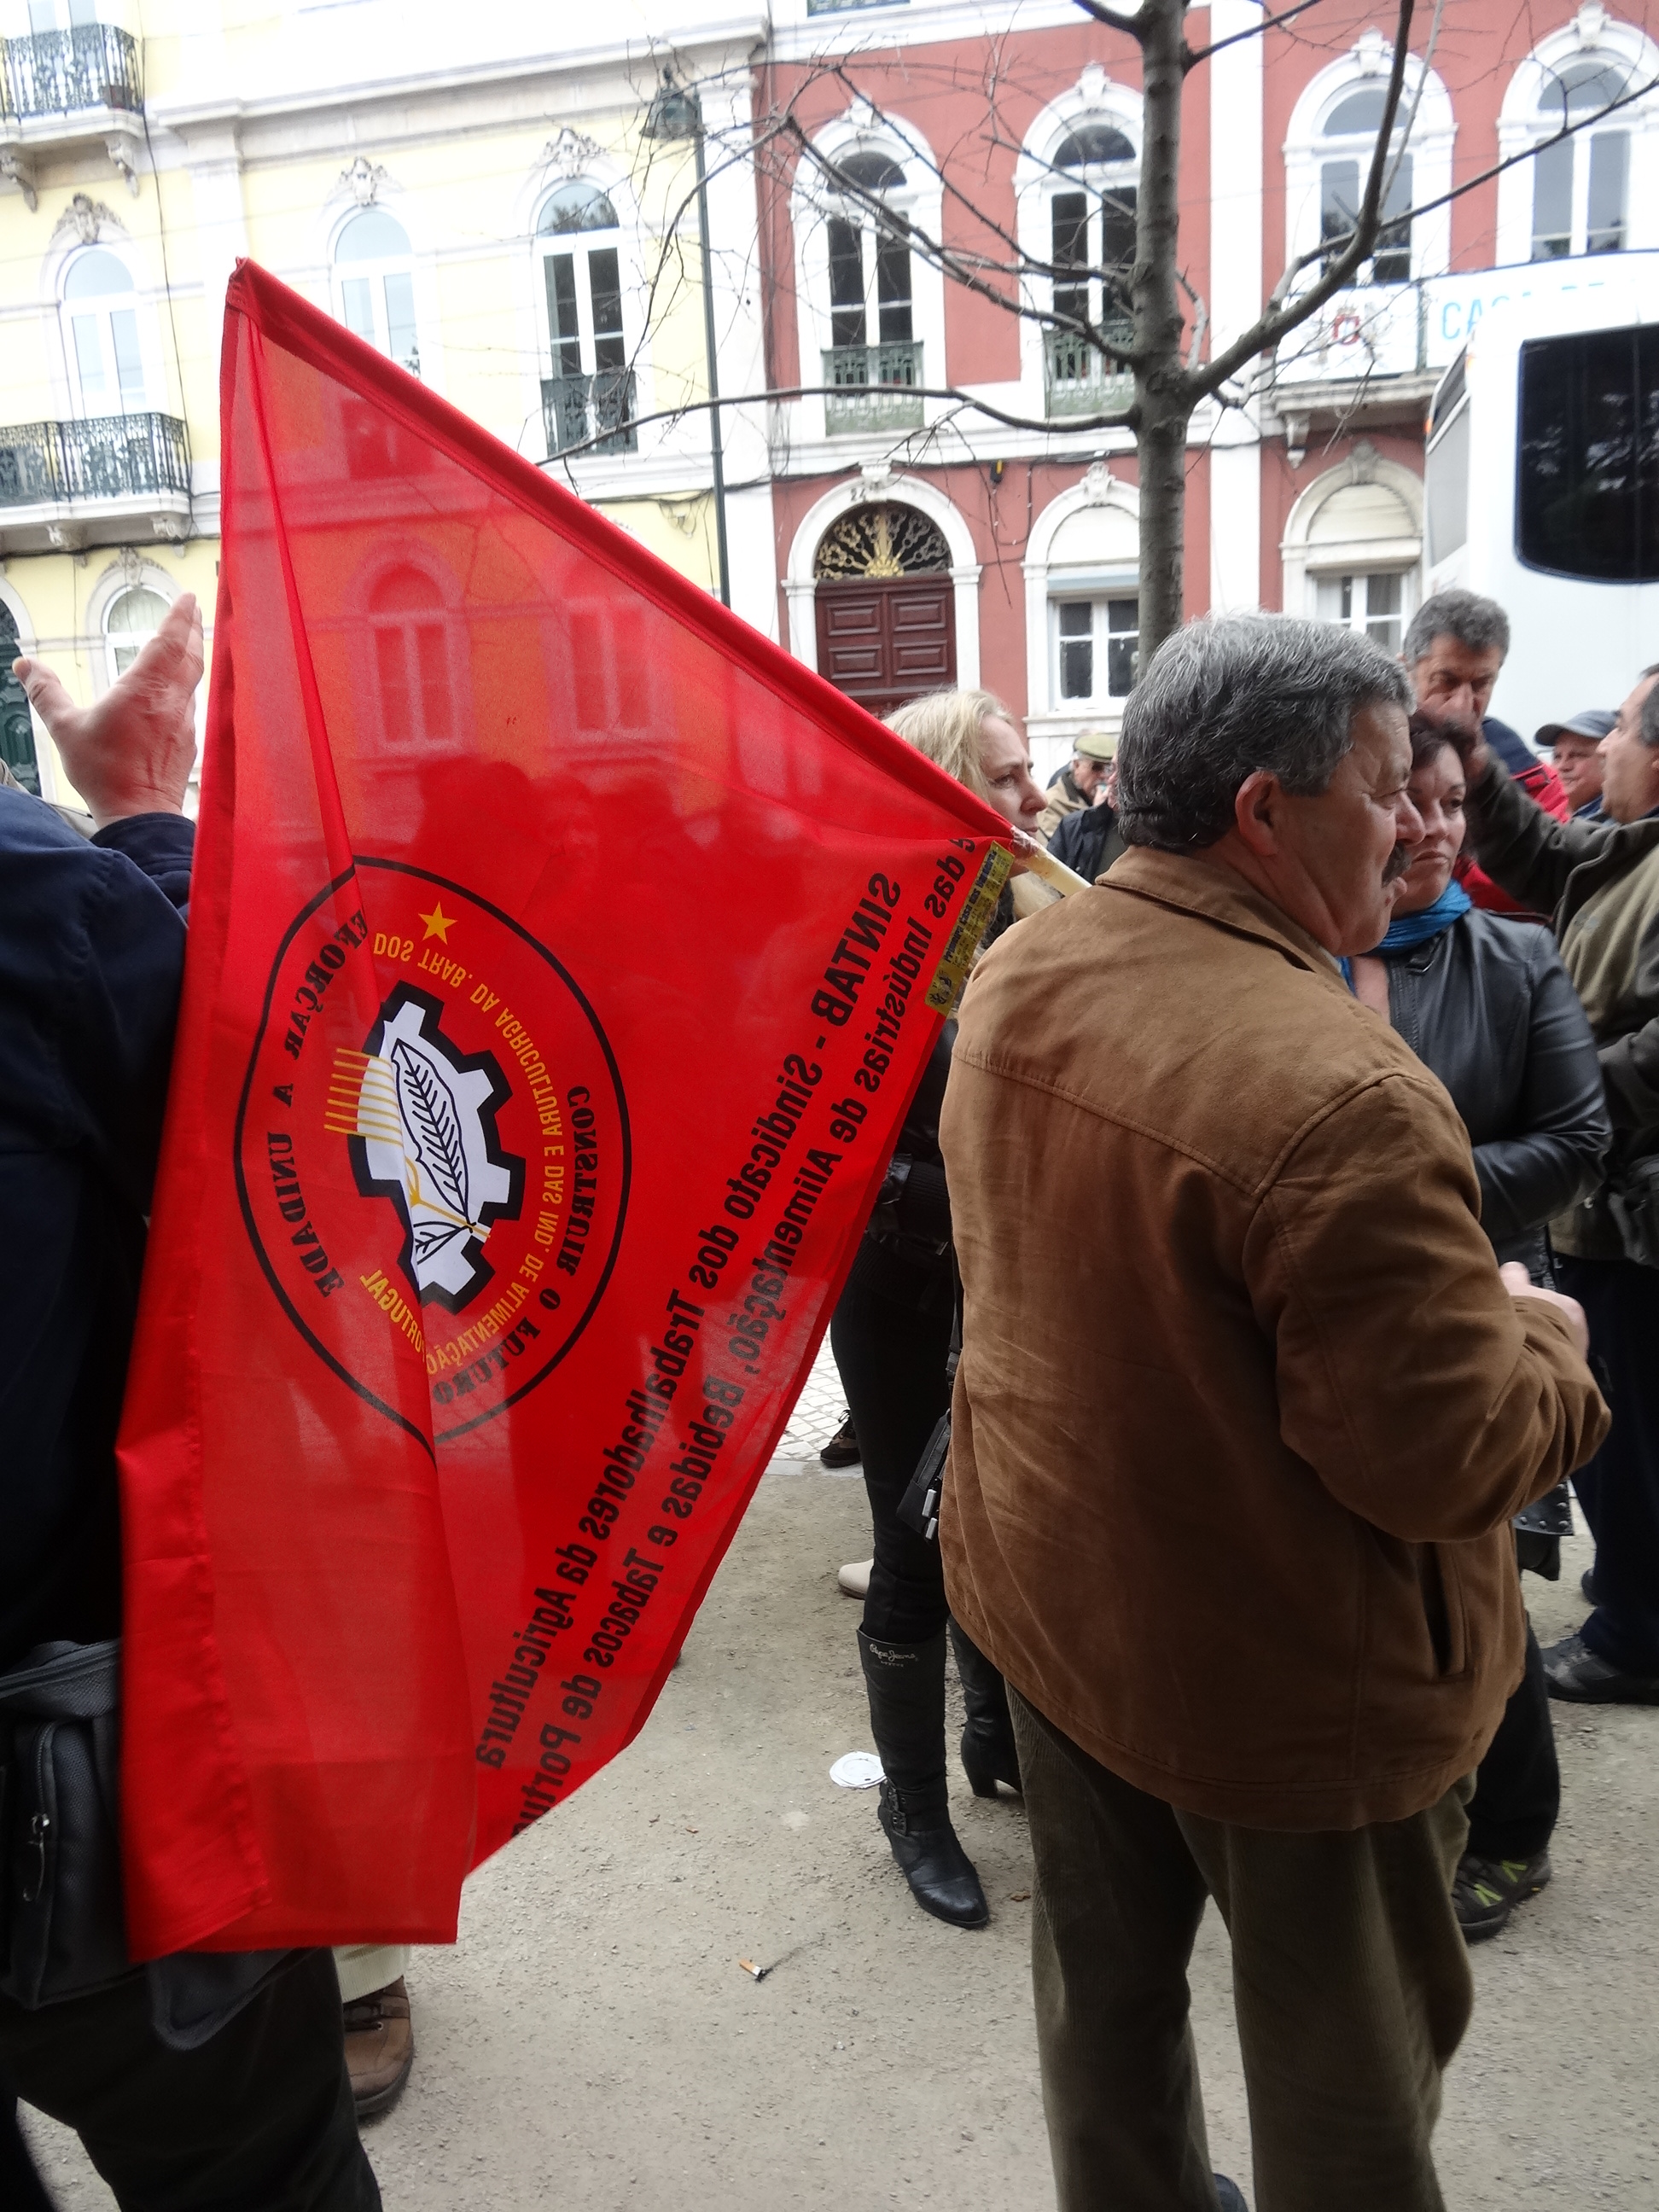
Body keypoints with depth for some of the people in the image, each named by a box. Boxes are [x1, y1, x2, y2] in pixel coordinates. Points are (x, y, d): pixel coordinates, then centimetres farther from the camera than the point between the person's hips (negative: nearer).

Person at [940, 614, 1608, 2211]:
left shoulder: (1012, 979, -6)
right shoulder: (1340, 1092, -33)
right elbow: (1449, 1461, -27)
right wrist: (1549, 1347, -6)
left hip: (1052, 1598, 7)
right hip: (1290, 1682, -7)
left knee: (1103, 1979, 27)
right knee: (1345, 2072, 20)